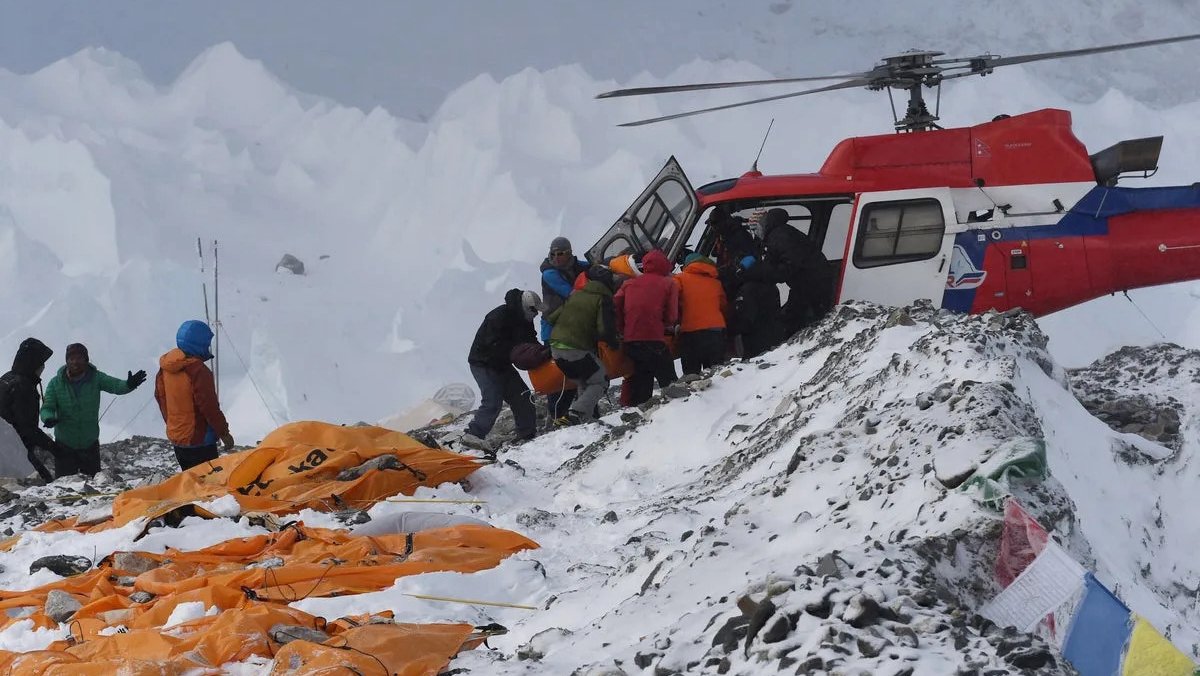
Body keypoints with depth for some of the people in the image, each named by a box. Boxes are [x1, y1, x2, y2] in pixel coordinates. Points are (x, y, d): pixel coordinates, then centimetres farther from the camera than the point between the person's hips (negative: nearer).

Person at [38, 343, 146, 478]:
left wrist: (129, 385, -45)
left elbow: (115, 385, -22)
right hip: (64, 445, -1)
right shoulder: (56, 383, -9)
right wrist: (49, 418, -34)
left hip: (90, 445, 1)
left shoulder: (96, 378, -9)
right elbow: (47, 407, -10)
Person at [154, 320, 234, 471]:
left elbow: (160, 396, 14)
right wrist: (224, 433, -8)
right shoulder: (198, 370, -23)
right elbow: (209, 407, -20)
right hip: (199, 440, -9)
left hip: (175, 436, 9)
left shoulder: (165, 368, 2)